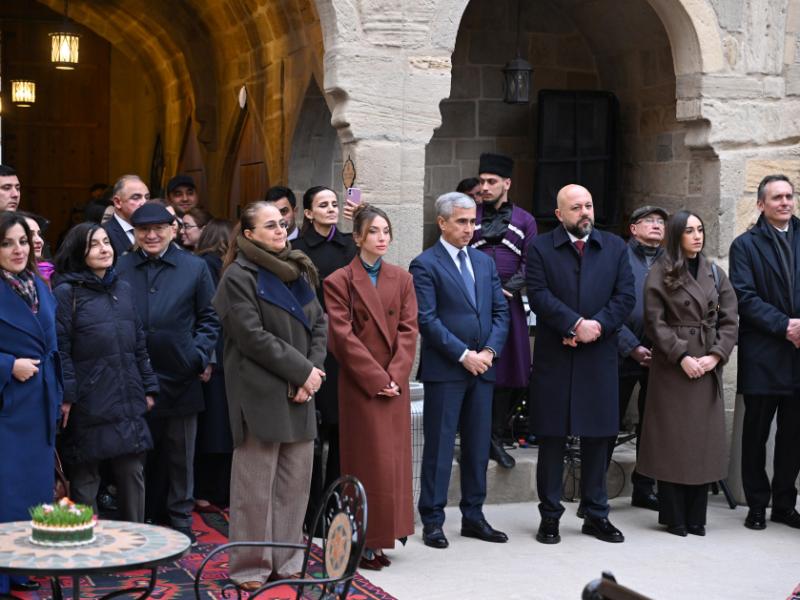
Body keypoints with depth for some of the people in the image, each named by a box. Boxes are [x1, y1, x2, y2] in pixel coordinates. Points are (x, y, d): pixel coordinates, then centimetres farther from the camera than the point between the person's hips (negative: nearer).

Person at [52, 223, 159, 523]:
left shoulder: (123, 289, 14)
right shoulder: (66, 293, -5)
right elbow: (60, 349, -9)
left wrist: (148, 387, 14)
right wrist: (66, 396, -14)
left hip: (128, 404, 5)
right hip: (87, 405, -5)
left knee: (133, 473, 8)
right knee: (85, 478, 4)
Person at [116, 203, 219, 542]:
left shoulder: (195, 268, 3)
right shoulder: (119, 269, 3)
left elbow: (209, 320, 6)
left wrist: (199, 356, -7)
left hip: (179, 379, 0)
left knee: (179, 457, 10)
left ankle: (179, 520, 22)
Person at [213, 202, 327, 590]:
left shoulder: (297, 271, 15)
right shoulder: (239, 276, -7)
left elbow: (319, 323, 11)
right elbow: (252, 336, -14)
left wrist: (312, 372, -5)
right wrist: (302, 370, -13)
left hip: (299, 392, 7)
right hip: (260, 393, -6)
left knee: (296, 479, 7)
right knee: (256, 484, -1)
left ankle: (286, 561, 17)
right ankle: (251, 567, 8)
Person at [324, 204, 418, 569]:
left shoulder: (401, 279, 10)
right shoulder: (339, 281, -3)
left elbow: (408, 330, 3)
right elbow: (344, 336, -10)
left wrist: (396, 375, -10)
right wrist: (376, 379, -15)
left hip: (396, 384, 4)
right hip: (359, 385, -4)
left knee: (393, 459, 6)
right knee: (366, 461, -2)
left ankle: (380, 539, 15)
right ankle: (364, 542, 4)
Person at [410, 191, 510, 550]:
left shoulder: (485, 262, 14)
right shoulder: (425, 265, -5)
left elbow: (500, 312, 11)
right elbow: (427, 319, -12)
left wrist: (489, 351, -4)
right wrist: (463, 355, -14)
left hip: (483, 368, 6)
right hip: (444, 369, -6)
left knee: (478, 446, 10)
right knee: (439, 446, -1)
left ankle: (473, 517, 19)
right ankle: (432, 520, 6)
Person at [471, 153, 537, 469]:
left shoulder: (524, 220, 9)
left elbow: (530, 265, 3)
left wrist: (507, 289, -10)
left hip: (508, 307, 1)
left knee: (507, 375, 2)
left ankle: (496, 438, 13)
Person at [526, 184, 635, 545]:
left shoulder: (615, 247, 10)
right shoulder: (540, 248, 1)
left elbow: (626, 295, 2)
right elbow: (539, 295, -10)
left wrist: (596, 325, -13)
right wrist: (576, 324, -18)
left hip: (599, 357, 3)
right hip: (554, 357, -2)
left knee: (597, 437, 8)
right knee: (551, 438, 3)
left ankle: (596, 515, 18)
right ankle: (550, 516, 12)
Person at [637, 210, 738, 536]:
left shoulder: (715, 274, 11)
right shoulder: (660, 274, -1)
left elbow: (729, 320, 6)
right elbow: (655, 322, -7)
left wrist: (716, 355, -7)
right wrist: (682, 356, -14)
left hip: (708, 368, 4)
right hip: (672, 368, -4)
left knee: (704, 442, 4)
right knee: (672, 441, -1)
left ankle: (696, 518, 10)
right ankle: (674, 517, 6)